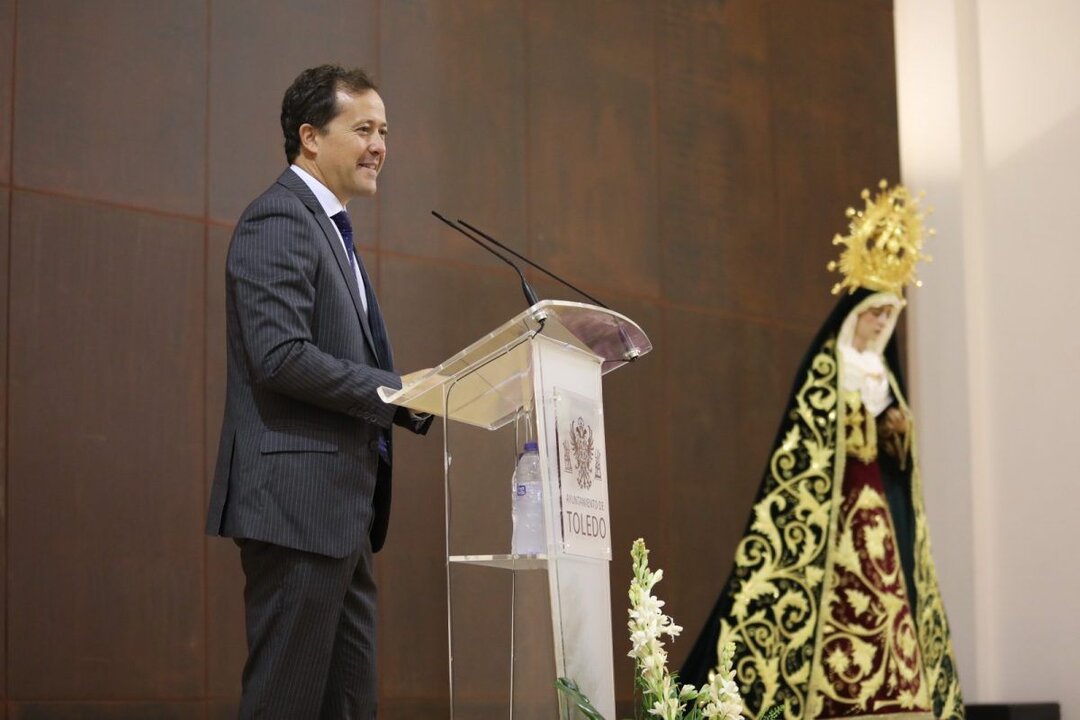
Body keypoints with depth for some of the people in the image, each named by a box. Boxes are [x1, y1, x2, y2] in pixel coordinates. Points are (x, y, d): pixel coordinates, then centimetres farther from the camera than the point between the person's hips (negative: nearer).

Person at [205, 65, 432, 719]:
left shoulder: (330, 228, 22)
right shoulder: (279, 220, -10)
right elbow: (281, 357, -21)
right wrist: (402, 392, -15)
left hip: (344, 514, 10)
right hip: (299, 501, -10)